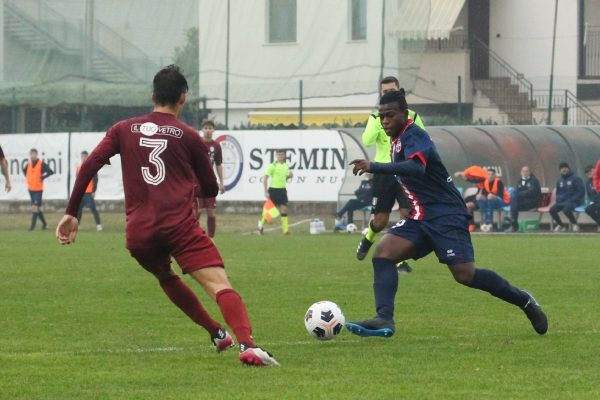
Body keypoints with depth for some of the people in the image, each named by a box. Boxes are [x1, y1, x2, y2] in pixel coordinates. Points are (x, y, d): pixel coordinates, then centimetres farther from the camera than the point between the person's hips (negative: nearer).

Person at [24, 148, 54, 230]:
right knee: (37, 208, 14)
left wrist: (42, 178, -17)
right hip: (31, 189, 7)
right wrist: (27, 177, 13)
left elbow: (50, 172, -19)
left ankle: (32, 225, -12)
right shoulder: (29, 164, 6)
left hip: (38, 189, -7)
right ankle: (44, 223, 29)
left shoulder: (41, 164, -12)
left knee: (35, 207, -13)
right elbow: (24, 170, 28)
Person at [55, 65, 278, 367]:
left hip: (138, 234, 4)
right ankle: (247, 344, -38)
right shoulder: (188, 136, 8)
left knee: (166, 278, 33)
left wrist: (71, 213, 8)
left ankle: (217, 333, 31)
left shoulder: (124, 130, 15)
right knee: (220, 286, -15)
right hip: (180, 226, -4)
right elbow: (211, 189, 16)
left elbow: (89, 166, 5)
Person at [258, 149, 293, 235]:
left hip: (282, 190, 4)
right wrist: (266, 192, -17)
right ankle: (262, 223, 28)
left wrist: (289, 176, -1)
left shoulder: (286, 166, 9)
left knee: (284, 209, -6)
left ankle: (285, 229, -9)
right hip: (273, 189, -4)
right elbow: (265, 178, -12)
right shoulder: (273, 166, -9)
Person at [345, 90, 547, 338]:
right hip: (420, 217, 9)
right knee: (383, 252, -13)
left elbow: (417, 167, -36)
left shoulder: (414, 136, -15)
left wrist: (375, 167, -40)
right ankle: (384, 319, -24)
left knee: (465, 275, -13)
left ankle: (524, 301, 8)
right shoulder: (397, 139, 14)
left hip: (446, 215, -9)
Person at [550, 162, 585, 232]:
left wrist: (572, 200, -16)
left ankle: (574, 225, -12)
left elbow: (581, 192, -9)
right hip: (562, 201, 6)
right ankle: (560, 226, 1)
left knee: (566, 209, -36)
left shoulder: (576, 179, -6)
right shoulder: (560, 180, 14)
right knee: (552, 209, -18)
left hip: (573, 202, -6)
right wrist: (558, 199, 3)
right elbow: (558, 192, 25)